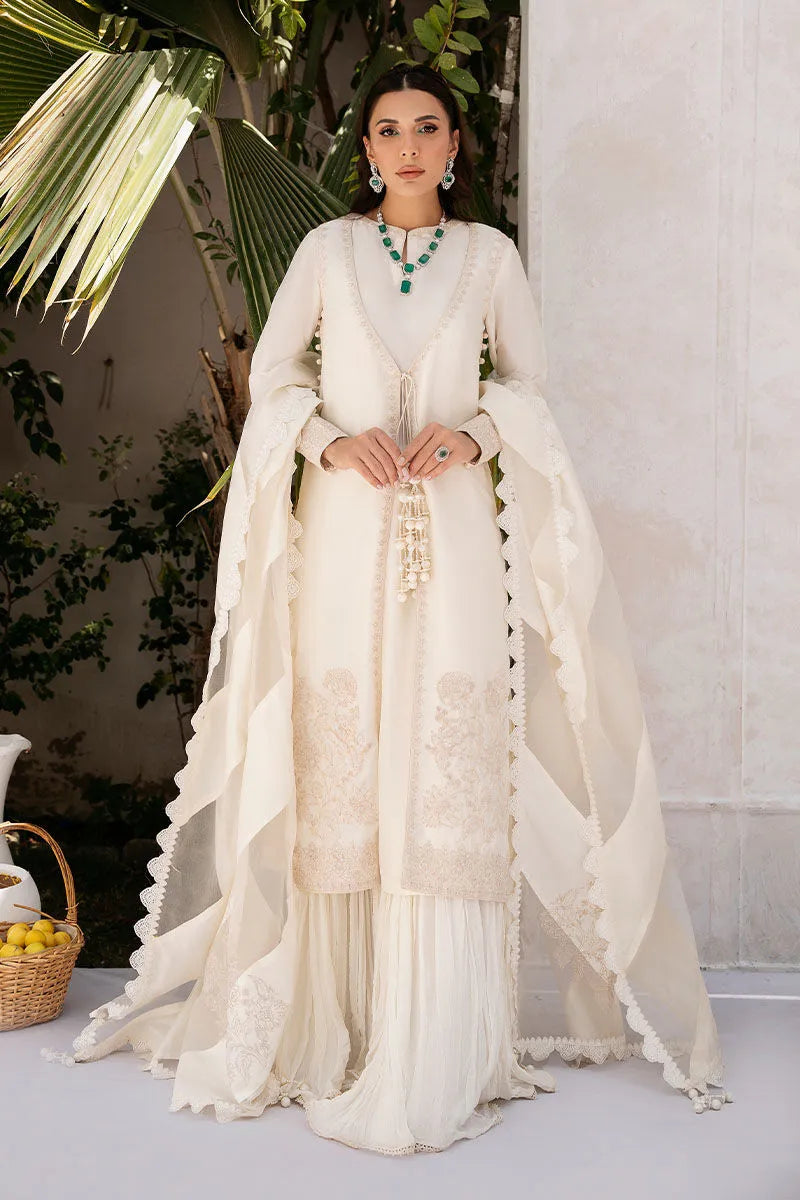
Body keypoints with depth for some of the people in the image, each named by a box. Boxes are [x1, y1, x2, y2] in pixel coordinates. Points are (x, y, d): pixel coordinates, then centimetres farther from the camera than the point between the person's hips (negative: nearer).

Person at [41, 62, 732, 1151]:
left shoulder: (489, 254, 9)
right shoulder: (329, 247, 9)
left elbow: (529, 378, 13)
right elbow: (272, 373, 10)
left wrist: (475, 432, -7)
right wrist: (332, 438, -8)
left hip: (454, 529, 0)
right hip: (346, 528, 1)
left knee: (450, 758, -6)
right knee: (341, 751, -2)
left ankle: (439, 1051, -1)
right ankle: (344, 1013, 7)